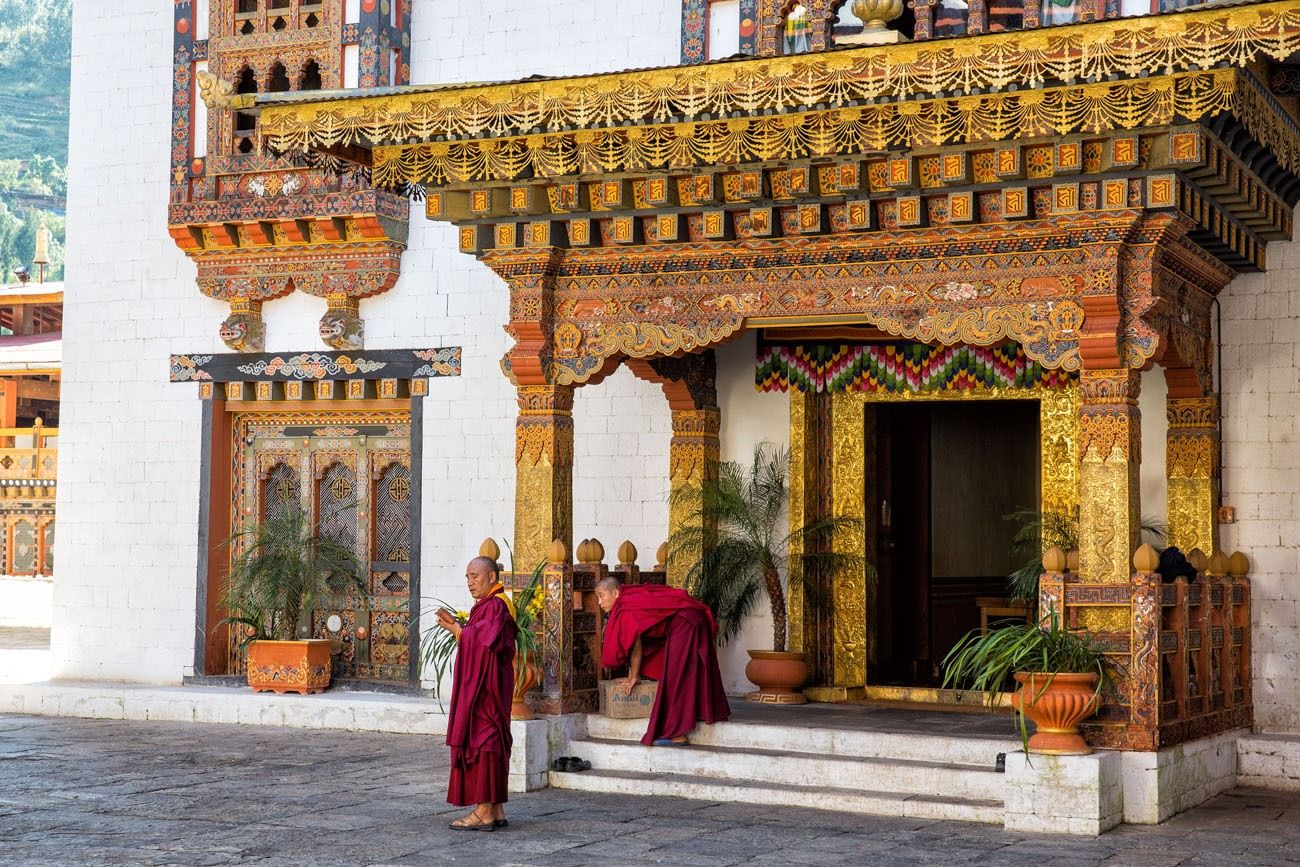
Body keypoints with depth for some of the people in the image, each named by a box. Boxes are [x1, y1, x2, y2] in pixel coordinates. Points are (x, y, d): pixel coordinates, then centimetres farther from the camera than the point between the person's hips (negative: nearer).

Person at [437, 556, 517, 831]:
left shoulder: (495, 606, -15)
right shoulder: (489, 605, 17)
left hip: (485, 689, -11)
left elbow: (484, 643, -21)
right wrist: (458, 627, 3)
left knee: (480, 741, -9)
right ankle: (496, 810, 14)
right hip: (481, 687, 11)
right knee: (491, 742, 10)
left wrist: (457, 630, -9)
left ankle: (484, 812, -7)